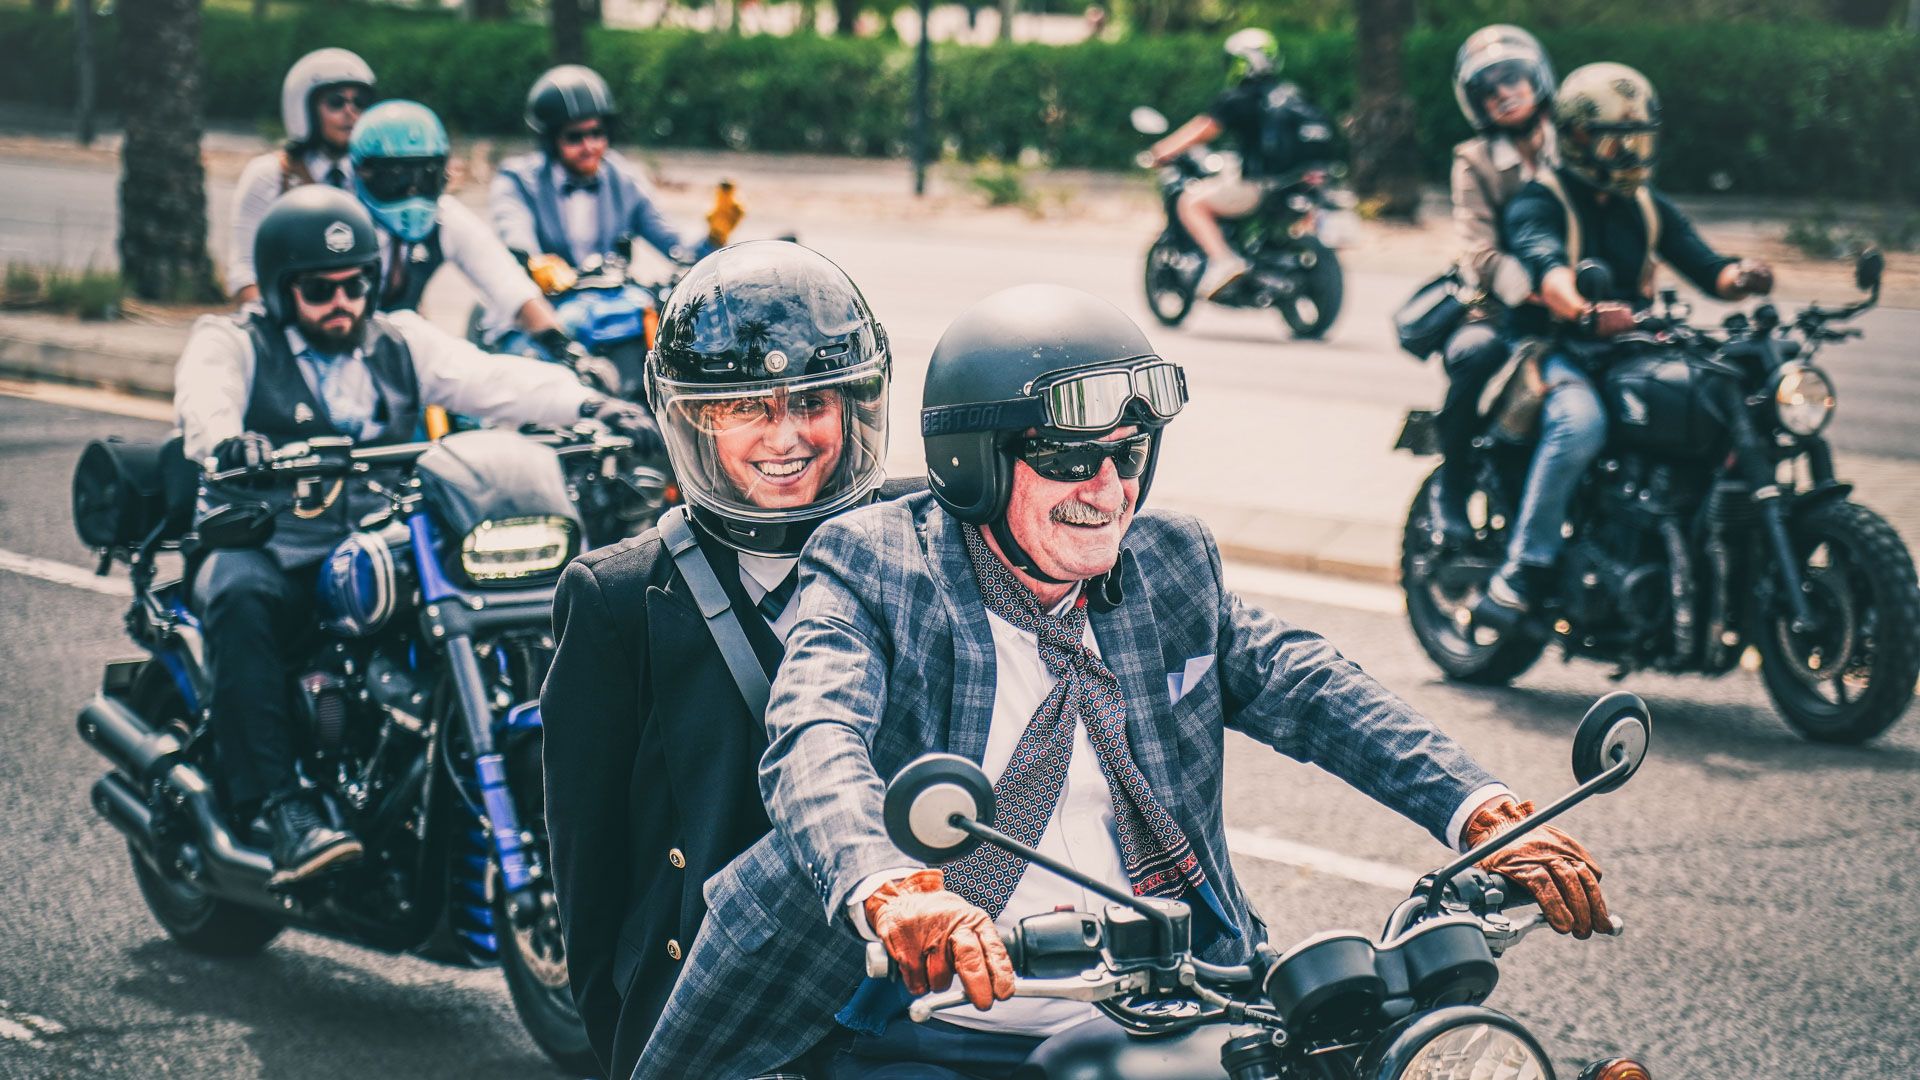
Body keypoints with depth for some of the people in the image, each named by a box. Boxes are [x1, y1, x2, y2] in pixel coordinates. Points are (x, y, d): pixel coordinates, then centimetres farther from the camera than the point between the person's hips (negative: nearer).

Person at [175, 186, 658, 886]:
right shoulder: (232, 344, 4)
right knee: (242, 602, -38)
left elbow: (491, 379, -1)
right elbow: (203, 396, -19)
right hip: (274, 555, -3)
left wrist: (585, 404, -21)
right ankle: (285, 809, -41)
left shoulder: (400, 344, 15)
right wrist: (226, 441, -45)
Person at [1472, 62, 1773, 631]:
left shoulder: (1647, 205, 18)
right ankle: (1521, 573, -33)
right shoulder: (1541, 200, -3)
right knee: (1579, 421, -39)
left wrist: (1739, 277, -18)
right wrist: (1584, 313, -46)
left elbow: (1702, 263, 7)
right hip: (1558, 349, -6)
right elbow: (1546, 264, -25)